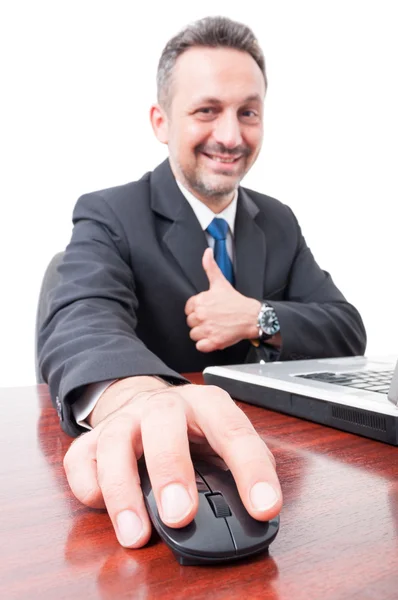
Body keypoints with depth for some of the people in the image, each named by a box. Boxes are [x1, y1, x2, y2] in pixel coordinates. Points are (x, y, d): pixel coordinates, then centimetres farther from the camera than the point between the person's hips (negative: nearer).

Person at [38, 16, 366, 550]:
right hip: (154, 463, -3)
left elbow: (348, 331, 4)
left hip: (262, 444, 4)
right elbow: (83, 319, -27)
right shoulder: (109, 217, -8)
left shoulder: (280, 222, 7)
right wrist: (134, 395, -49)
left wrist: (257, 318, -15)